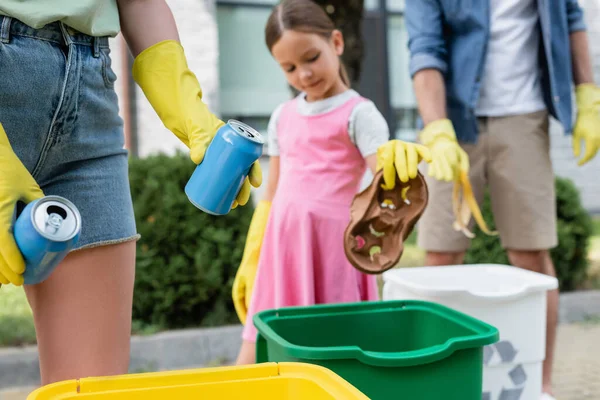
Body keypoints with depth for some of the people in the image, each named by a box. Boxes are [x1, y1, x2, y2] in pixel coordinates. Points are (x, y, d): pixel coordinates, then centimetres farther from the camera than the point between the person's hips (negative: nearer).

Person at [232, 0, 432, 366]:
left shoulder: (358, 113, -3)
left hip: (332, 250, -5)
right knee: (252, 362, 5)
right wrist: (250, 261, 19)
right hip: (282, 252, 5)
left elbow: (387, 188, -13)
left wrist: (399, 165, -36)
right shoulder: (283, 117, 14)